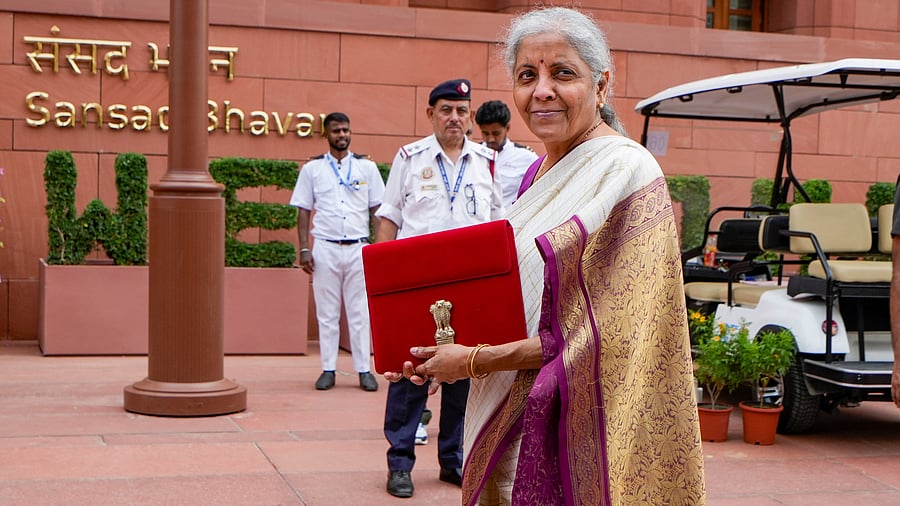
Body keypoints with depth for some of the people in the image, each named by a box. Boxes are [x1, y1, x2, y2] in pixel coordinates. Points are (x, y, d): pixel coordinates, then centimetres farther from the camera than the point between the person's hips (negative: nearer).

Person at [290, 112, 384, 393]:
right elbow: (303, 211, 8)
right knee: (327, 312, 3)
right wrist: (304, 249, -2)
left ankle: (364, 370, 4)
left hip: (358, 247, 0)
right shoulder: (312, 169, 8)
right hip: (325, 248, 0)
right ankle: (328, 369, 8)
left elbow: (377, 209, 9)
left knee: (360, 311, 0)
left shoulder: (367, 167, 9)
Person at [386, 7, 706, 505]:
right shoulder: (538, 173, 11)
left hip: (574, 426, -7)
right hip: (512, 424, 8)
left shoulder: (626, 173, -14)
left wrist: (474, 361, -16)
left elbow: (609, 336, -20)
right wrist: (445, 350, -2)